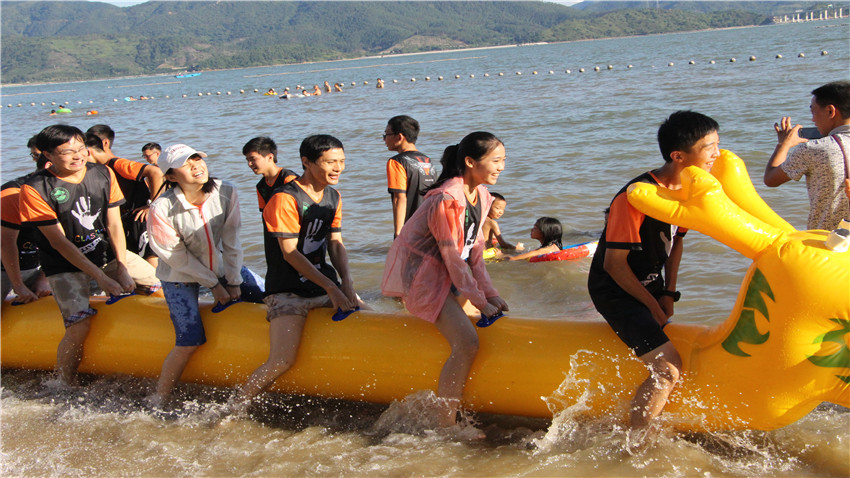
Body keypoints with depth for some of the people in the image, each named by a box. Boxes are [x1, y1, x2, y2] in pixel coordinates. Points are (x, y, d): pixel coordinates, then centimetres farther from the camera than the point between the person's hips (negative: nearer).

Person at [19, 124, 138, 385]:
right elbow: (60, 243, -17)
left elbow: (114, 225, -1)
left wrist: (122, 269, -11)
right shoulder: (36, 189, -18)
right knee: (79, 327, -22)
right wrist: (102, 278, -20)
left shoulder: (103, 174, -5)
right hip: (67, 265, -5)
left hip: (109, 253, 5)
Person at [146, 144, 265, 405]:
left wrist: (234, 282, -5)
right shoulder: (162, 210, -27)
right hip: (180, 277, -5)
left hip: (220, 265, 5)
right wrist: (214, 285, -11)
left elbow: (231, 240, -8)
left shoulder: (226, 192, -17)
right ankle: (157, 401, 4)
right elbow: (178, 258, -17)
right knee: (189, 342, -15)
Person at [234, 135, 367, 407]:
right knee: (281, 362, -21)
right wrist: (331, 288, -20)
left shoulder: (333, 197, 10)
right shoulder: (284, 199, -15)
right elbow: (290, 254, -18)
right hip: (288, 290, -8)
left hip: (325, 284, 8)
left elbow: (335, 243, 10)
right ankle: (234, 410, -4)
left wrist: (346, 281, -8)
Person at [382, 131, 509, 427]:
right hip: (421, 275, -10)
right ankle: (446, 425, -14)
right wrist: (480, 301, -16)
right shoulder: (446, 200, -23)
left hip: (449, 276, 10)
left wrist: (490, 293, 0)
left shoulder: (481, 197, 6)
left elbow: (474, 251, 8)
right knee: (466, 342, -21)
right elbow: (452, 257, -20)